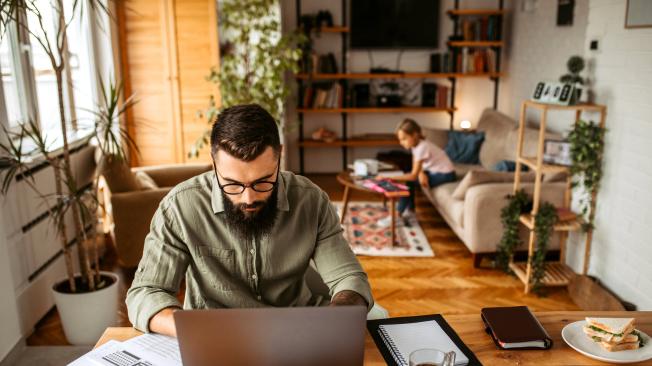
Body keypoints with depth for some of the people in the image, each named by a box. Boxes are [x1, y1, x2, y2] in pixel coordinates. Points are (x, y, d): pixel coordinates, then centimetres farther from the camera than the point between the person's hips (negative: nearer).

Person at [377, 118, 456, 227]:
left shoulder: (422, 147, -27)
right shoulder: (416, 144, -1)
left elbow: (414, 175, -30)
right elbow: (415, 168, 3)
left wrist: (390, 178, -34)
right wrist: (421, 172, -21)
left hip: (445, 175, -9)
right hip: (435, 171, 9)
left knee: (410, 180, -17)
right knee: (409, 178, 7)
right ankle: (410, 210, 15)